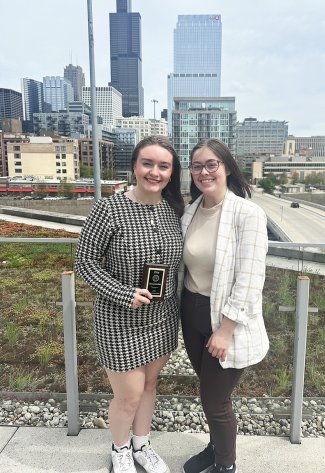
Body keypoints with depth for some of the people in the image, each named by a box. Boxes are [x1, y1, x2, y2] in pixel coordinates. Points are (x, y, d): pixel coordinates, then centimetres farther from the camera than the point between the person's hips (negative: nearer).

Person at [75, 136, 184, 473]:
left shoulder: (174, 210, -2)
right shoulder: (109, 209, -17)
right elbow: (84, 262, -13)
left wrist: (178, 305, 8)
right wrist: (124, 295, -21)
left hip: (163, 317, 5)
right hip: (120, 320, -4)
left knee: (149, 384, 21)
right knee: (129, 396, 9)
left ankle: (141, 445, 47)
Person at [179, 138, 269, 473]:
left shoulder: (248, 214, -17)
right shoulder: (190, 211, 2)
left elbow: (250, 279, -19)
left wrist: (225, 329, -18)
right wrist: (184, 311, 12)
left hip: (226, 320, -6)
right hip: (192, 313, 6)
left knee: (215, 399, 9)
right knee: (209, 392, 23)